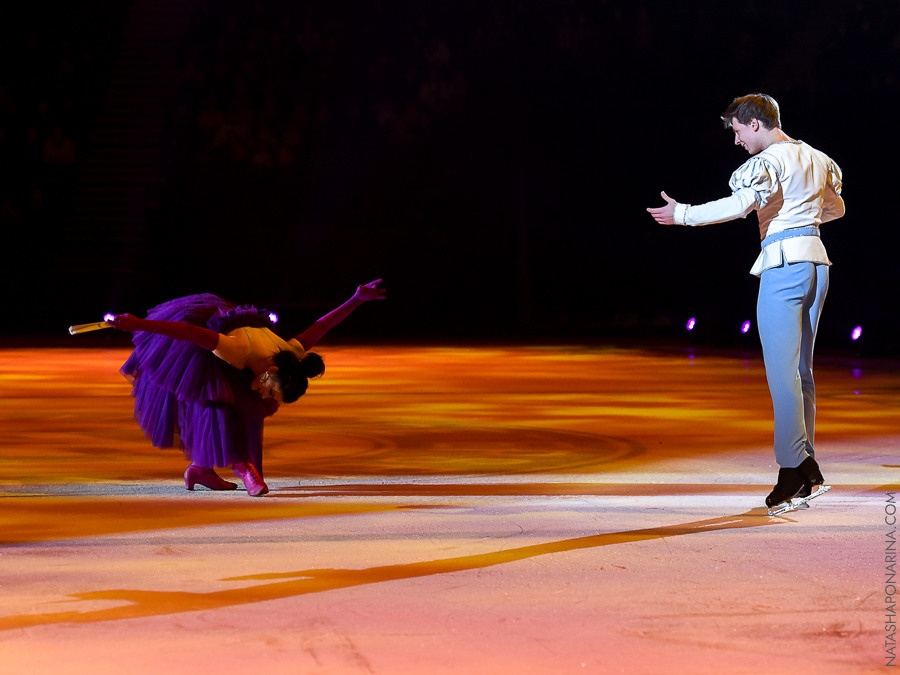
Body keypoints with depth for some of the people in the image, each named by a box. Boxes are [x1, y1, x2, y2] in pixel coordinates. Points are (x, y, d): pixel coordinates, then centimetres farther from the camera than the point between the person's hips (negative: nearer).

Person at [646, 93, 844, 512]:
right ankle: (808, 471, 13)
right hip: (817, 260, 8)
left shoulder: (769, 160, -9)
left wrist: (682, 214, -17)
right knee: (800, 369, 13)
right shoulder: (817, 159, 17)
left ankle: (793, 465, -16)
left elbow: (741, 204, -25)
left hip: (783, 262, -8)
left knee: (782, 370, -9)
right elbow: (836, 208, 31)